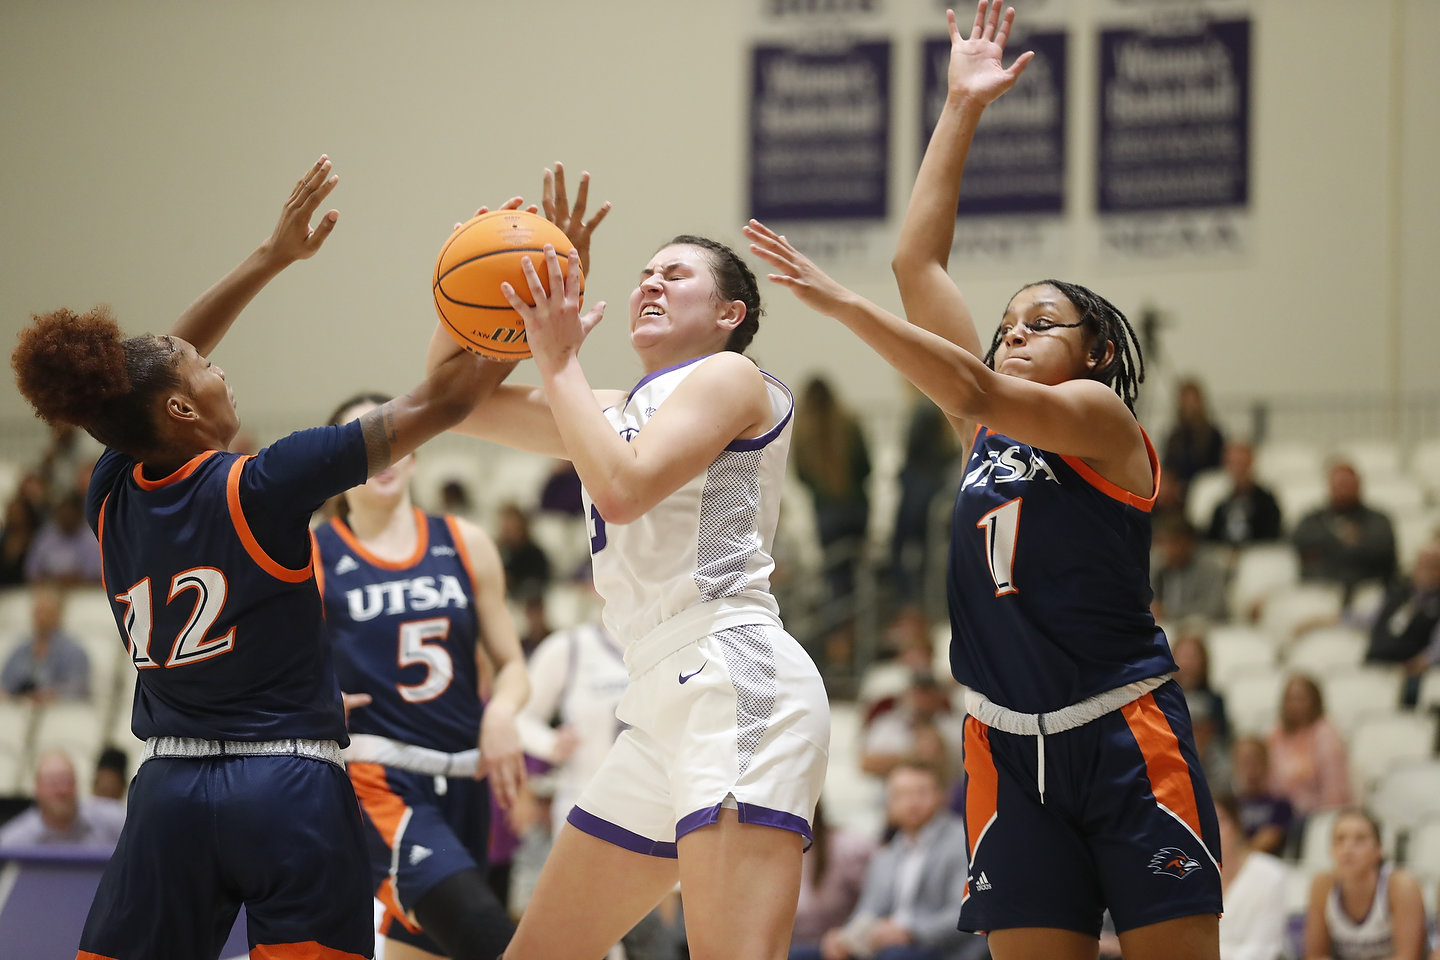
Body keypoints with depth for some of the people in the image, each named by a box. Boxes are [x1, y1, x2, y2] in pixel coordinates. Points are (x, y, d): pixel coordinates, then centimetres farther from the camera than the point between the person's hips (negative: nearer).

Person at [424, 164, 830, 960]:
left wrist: (558, 358, -3)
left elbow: (622, 489, -14)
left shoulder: (730, 376, 2)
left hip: (736, 679, -10)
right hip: (664, 707, 10)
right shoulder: (623, 408, 27)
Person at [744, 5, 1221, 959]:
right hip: (1011, 748, 5)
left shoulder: (1102, 418, -3)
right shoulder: (991, 431, 14)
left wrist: (842, 304, -26)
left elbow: (976, 393, -20)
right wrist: (962, 108, 11)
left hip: (1126, 737, -5)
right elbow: (918, 263, 12)